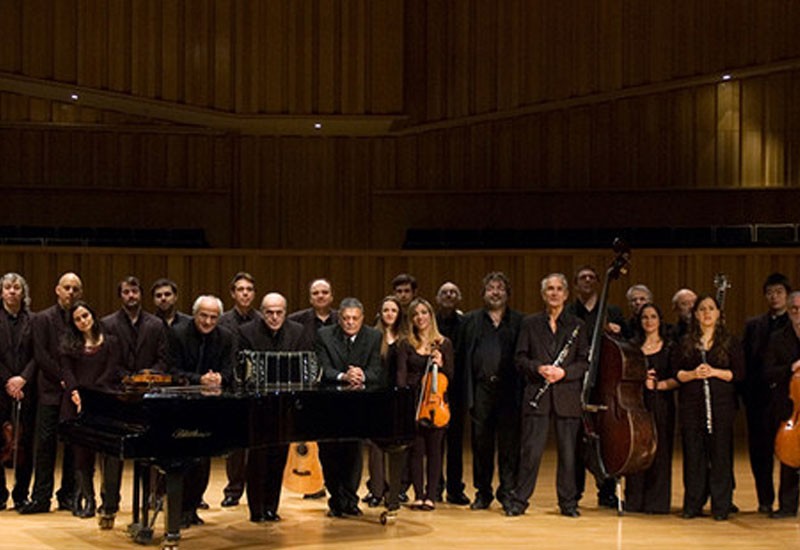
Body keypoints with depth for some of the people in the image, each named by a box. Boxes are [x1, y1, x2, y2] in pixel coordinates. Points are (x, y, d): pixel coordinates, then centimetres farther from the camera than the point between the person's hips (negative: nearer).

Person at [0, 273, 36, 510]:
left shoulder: (32, 320, 8)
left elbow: (37, 355, 3)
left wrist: (23, 378, -10)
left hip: (25, 390, 1)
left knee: (25, 443, 0)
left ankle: (21, 495, 8)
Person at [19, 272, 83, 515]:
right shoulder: (43, 319, 3)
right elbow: (41, 356, -5)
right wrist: (63, 377, -11)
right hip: (51, 391, -2)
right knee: (46, 444, -3)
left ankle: (68, 495, 11)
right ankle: (41, 497, 0)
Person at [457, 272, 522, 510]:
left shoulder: (519, 321, 9)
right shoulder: (470, 321, 13)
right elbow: (460, 356, 10)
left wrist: (523, 388, -7)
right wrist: (464, 389, 1)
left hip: (509, 391, -1)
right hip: (481, 390, 1)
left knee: (509, 442, -2)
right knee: (481, 442, 5)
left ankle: (508, 491, 8)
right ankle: (483, 492, 15)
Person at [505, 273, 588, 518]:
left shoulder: (577, 325, 10)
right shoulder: (530, 323, 10)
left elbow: (585, 362, 5)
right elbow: (520, 358, 6)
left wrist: (564, 372, -12)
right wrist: (538, 368, -13)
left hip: (567, 396, 1)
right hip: (537, 396, -1)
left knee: (568, 451, 3)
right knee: (531, 450, -3)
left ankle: (568, 502, 14)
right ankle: (519, 499, 6)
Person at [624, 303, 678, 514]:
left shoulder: (669, 347, 7)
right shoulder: (632, 346, 12)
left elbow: (677, 379, 1)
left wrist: (658, 384, -14)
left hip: (661, 404, -1)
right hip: (636, 403, 1)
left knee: (660, 452, -3)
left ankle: (657, 501, 3)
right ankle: (634, 500, 4)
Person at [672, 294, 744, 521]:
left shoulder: (730, 341, 6)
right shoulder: (685, 343, 12)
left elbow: (739, 372, 1)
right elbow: (675, 372, 7)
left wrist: (715, 372, -13)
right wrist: (692, 374, -11)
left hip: (721, 403, -2)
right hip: (691, 404, 2)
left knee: (720, 453, -3)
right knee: (693, 453, 1)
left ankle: (721, 506, 3)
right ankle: (693, 504, 9)